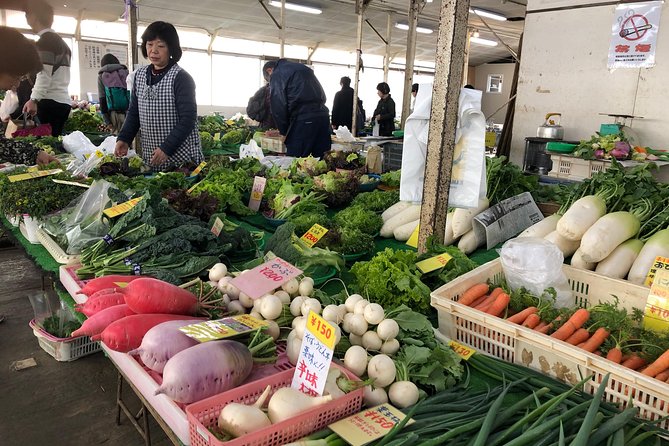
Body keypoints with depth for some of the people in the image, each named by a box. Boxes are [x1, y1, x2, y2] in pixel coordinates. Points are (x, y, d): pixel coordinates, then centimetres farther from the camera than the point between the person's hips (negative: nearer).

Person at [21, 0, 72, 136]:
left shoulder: (45, 41, -4)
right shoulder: (62, 42, 24)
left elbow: (44, 74, -13)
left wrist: (34, 99, -16)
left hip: (51, 101, -9)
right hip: (64, 101, 9)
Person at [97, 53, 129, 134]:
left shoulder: (101, 76, 10)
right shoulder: (124, 71, 9)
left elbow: (102, 99, 4)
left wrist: (107, 120, 5)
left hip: (114, 113, 0)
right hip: (128, 111, 0)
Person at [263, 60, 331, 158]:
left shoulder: (276, 74, 5)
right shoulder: (303, 67, 27)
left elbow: (278, 105, -2)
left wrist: (284, 132, 7)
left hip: (303, 120, -8)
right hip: (323, 116, 8)